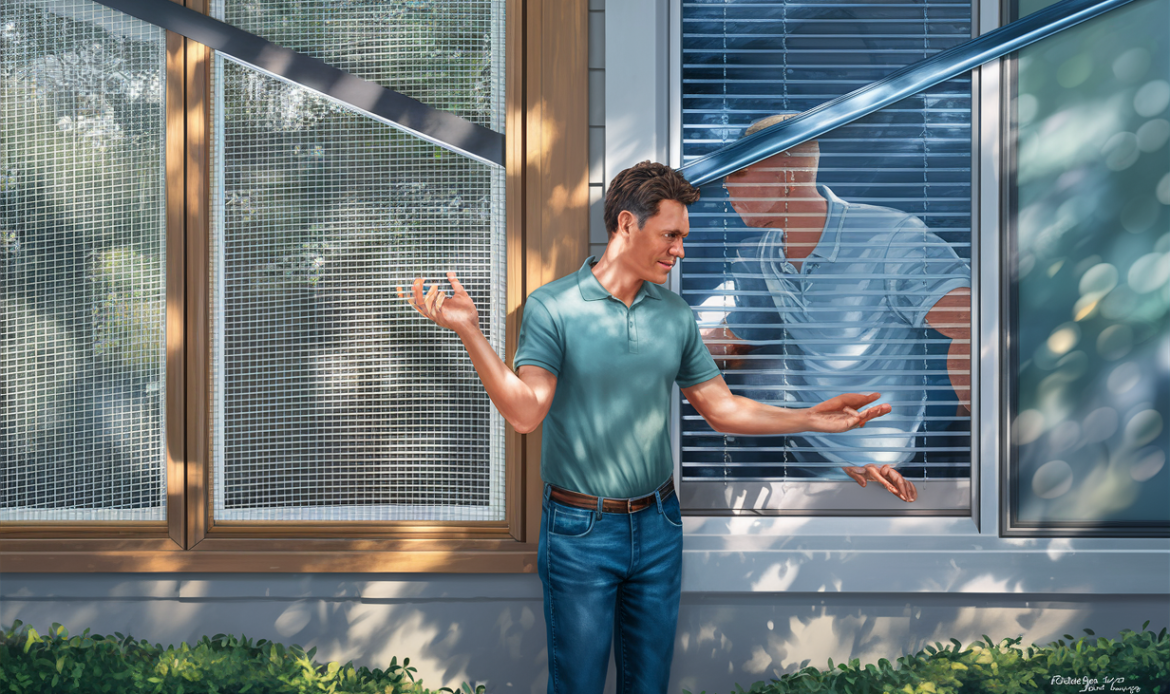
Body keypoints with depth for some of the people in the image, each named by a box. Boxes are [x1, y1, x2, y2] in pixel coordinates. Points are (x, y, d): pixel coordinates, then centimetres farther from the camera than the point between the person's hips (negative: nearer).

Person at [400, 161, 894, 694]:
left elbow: (722, 409, 7)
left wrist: (812, 419, -3)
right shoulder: (551, 307, -11)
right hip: (579, 532, -4)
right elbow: (525, 412, -21)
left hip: (658, 526, 5)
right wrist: (469, 331, -32)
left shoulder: (676, 315, 3)